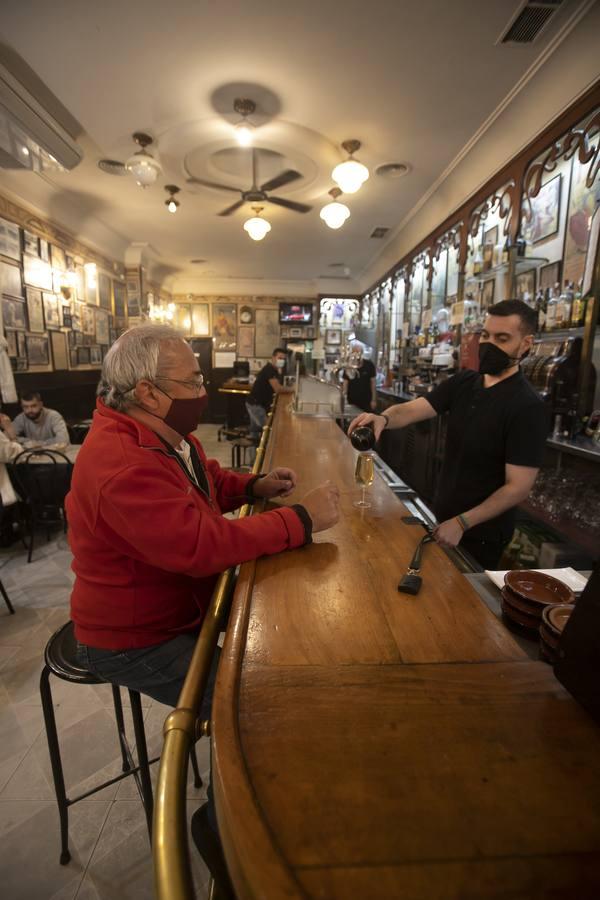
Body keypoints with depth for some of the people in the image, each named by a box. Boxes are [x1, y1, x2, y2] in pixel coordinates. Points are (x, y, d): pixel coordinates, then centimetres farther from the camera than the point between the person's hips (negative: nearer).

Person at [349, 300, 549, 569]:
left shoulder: (527, 407, -19)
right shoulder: (462, 382, -1)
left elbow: (518, 486, -21)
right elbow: (412, 409, -13)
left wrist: (461, 523, -22)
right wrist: (383, 418, -34)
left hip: (482, 532, -6)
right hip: (442, 515, 6)